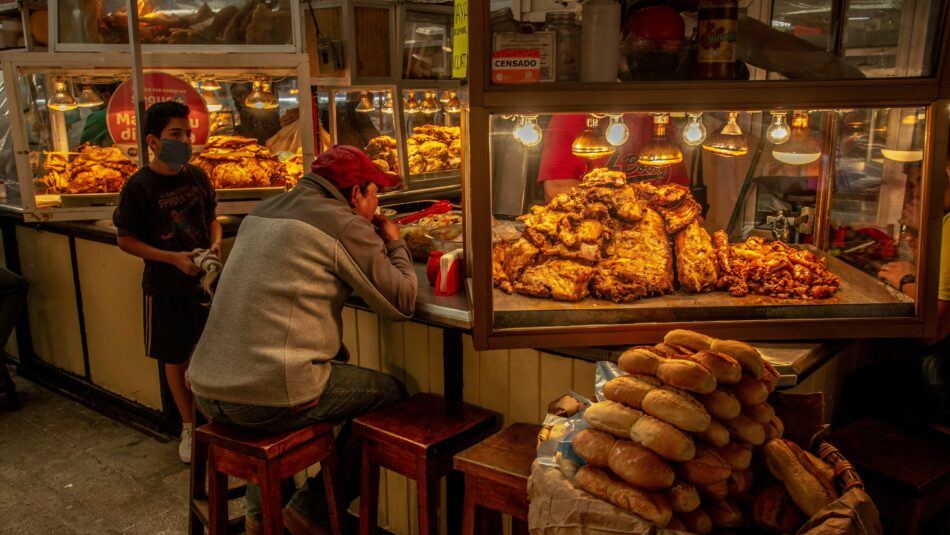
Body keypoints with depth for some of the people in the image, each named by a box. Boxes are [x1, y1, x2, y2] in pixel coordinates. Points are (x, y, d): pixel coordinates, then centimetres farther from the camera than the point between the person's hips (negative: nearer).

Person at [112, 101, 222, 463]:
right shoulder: (139, 186, -12)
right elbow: (126, 240, -8)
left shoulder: (197, 176, 0)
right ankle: (189, 427, 28)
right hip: (165, 287, -3)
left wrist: (216, 243, -7)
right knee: (176, 360, 10)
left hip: (205, 280, 3)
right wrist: (174, 258, -18)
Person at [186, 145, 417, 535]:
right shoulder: (345, 226, -6)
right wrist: (395, 244, 14)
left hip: (206, 390, 8)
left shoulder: (262, 213, 17)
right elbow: (402, 303, -3)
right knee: (391, 392, 9)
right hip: (268, 399, -8)